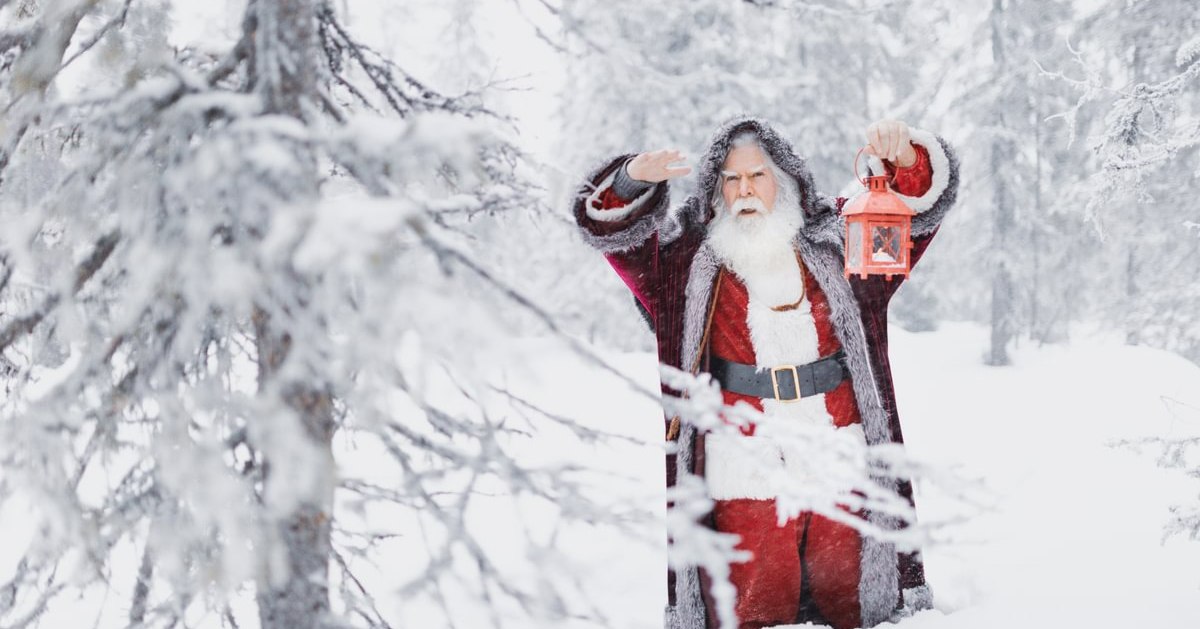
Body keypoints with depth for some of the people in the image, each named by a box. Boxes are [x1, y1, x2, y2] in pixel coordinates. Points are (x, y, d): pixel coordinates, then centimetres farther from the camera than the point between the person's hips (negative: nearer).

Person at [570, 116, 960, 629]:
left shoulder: (837, 237, 9)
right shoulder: (686, 256, 7)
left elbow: (925, 199, 5)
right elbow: (602, 221, 0)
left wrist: (906, 157, -18)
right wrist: (634, 179, -22)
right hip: (744, 467, -1)